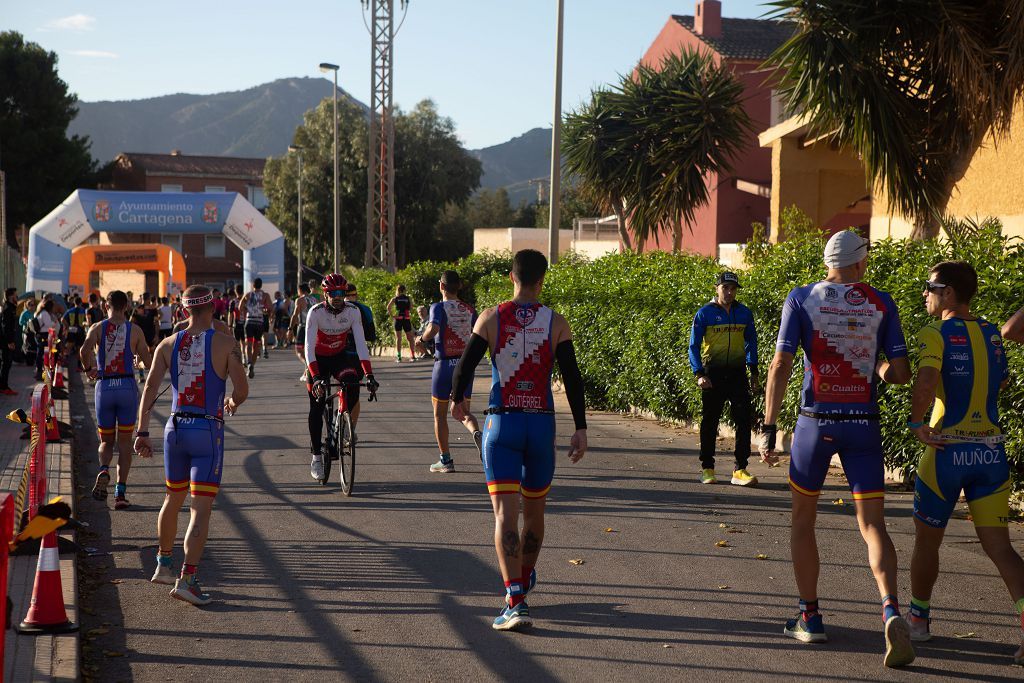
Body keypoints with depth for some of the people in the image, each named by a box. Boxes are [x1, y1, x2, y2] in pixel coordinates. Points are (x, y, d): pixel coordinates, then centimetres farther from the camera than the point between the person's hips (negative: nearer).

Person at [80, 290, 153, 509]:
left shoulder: (97, 328, 0)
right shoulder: (135, 330, 1)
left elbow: (85, 349, -18)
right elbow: (148, 362, -2)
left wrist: (88, 368, -1)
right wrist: (139, 358, 21)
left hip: (104, 387, 1)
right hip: (127, 386, -1)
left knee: (106, 440, 15)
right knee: (125, 441, 8)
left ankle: (103, 470, -18)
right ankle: (120, 492, 1)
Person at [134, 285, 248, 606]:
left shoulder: (169, 344, 5)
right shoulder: (225, 343, -6)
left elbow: (150, 388, -2)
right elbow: (242, 389, -9)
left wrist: (142, 432, -4)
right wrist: (232, 402, 14)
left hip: (175, 428, 5)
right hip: (207, 430, -5)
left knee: (173, 499, 23)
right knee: (201, 509, -6)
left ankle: (163, 565, 36)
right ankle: (187, 579, -15)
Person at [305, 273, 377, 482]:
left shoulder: (353, 312, -18)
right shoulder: (316, 312, -24)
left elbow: (360, 343, -22)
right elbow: (309, 346, -29)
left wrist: (369, 374, -33)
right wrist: (315, 377, -41)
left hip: (340, 357, 2)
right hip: (318, 359, -2)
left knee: (353, 382, -27)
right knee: (316, 408, -6)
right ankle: (316, 456, 4)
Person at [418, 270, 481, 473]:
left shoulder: (439, 307, -9)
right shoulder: (469, 309, 6)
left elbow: (433, 329, -27)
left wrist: (422, 338, -8)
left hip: (444, 365, -4)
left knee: (440, 414, 11)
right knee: (464, 412, 12)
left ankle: (445, 460, 14)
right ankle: (477, 433, -22)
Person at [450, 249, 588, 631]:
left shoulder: (491, 319, -2)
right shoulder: (556, 323, -1)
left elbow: (464, 366, 0)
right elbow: (572, 378, -5)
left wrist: (457, 400, 19)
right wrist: (580, 429, -1)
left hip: (501, 425, -1)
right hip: (542, 426, 1)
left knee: (505, 515, -6)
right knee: (534, 512, 20)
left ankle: (515, 601, -19)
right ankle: (524, 581, 41)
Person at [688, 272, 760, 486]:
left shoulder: (744, 313, 7)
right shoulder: (705, 313, -2)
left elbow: (751, 343, 18)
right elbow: (694, 346, -2)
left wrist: (754, 373, 13)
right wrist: (699, 374, -12)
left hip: (737, 374, 2)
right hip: (712, 374, -2)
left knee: (743, 421, -6)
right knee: (709, 423, 5)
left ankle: (740, 470, -3)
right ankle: (707, 468, 16)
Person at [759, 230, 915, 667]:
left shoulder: (801, 299, -1)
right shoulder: (880, 303, 2)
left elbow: (781, 366, -6)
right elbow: (901, 374, 1)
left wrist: (769, 427, -3)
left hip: (816, 422, -1)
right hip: (863, 423, 1)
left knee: (803, 519, 16)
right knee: (872, 524, 2)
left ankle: (810, 617, 18)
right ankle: (891, 611, -20)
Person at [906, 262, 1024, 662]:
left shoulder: (937, 334, -10)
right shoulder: (992, 334, 9)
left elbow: (925, 380, -27)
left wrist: (917, 424, -15)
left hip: (947, 451, -5)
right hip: (992, 450, 5)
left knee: (927, 539, 14)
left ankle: (918, 619, 28)